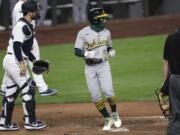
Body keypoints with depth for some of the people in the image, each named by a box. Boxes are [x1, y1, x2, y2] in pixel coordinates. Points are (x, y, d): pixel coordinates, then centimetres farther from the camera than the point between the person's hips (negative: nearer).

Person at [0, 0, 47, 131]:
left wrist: (34, 60, 22)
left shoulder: (27, 26, 17)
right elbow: (17, 45, -23)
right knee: (28, 89, -5)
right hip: (14, 61, -10)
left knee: (11, 93, 11)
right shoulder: (22, 26, -14)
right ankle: (30, 121, -1)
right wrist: (21, 63, -28)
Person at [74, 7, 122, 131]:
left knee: (108, 91, -15)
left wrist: (111, 51, -5)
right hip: (90, 68, -1)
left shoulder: (106, 32, 4)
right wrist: (87, 54, -26)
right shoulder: (83, 33, -8)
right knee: (95, 96, -2)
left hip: (103, 65, 1)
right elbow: (77, 51, -7)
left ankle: (115, 114, 10)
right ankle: (108, 119, 13)